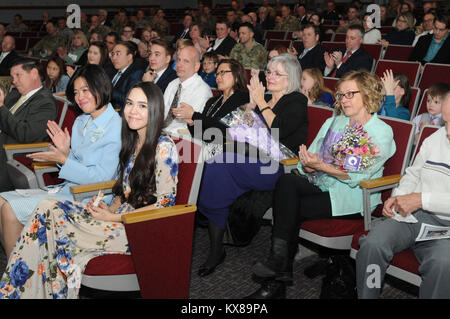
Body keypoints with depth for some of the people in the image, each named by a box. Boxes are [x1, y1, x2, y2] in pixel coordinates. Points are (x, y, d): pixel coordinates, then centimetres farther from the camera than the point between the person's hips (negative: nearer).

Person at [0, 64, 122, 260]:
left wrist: (63, 160, -18)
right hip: (67, 188, 9)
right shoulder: (80, 122, 12)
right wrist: (66, 151, -4)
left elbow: (103, 177, -18)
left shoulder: (115, 127, -15)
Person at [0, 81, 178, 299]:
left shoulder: (163, 147, -13)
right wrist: (111, 208, -3)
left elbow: (165, 203, -15)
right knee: (48, 208, -11)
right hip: (121, 217, 8)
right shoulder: (132, 142, 12)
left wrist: (113, 218, -14)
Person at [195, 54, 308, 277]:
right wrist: (252, 102, 6)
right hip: (253, 159, 7)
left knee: (219, 164, -29)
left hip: (276, 166, -7)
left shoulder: (296, 102, 3)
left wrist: (261, 102, -6)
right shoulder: (264, 98, 24)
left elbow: (279, 129, -16)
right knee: (214, 163, -25)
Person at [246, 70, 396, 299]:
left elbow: (359, 175, -14)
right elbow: (309, 162, 10)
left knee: (291, 210, -25)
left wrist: (321, 165, -22)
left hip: (351, 198, -5)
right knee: (287, 181, -26)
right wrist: (308, 165, -14)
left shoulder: (382, 132, -1)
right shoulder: (333, 123, 18)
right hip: (322, 186, 5)